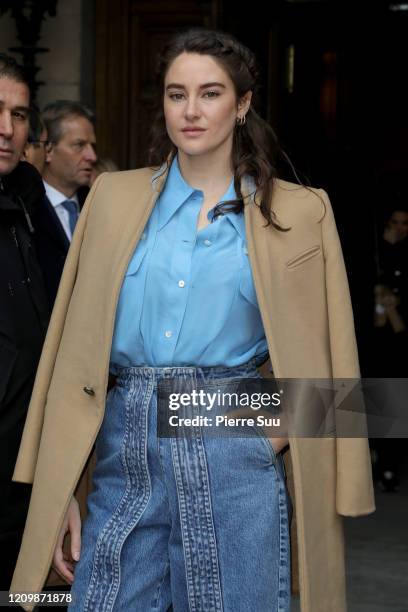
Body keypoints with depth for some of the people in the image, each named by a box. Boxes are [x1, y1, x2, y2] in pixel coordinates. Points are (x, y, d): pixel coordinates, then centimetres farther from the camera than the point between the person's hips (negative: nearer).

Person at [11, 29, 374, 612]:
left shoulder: (298, 212, 4)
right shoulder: (114, 197, 9)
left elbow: (325, 359, 7)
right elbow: (74, 347, 6)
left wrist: (279, 428, -7)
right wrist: (58, 489, 1)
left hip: (236, 458, -1)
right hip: (124, 453, 2)